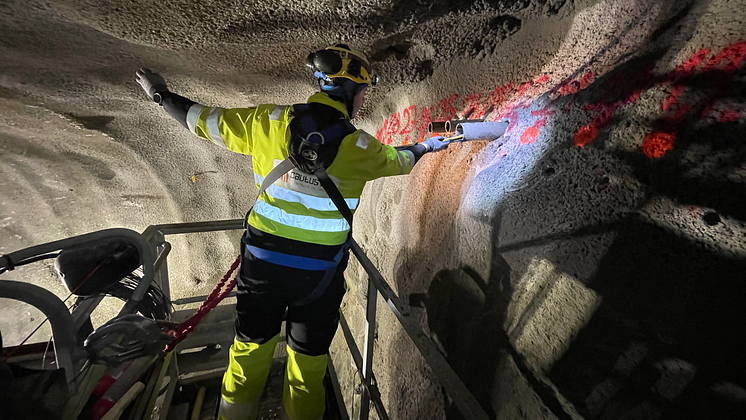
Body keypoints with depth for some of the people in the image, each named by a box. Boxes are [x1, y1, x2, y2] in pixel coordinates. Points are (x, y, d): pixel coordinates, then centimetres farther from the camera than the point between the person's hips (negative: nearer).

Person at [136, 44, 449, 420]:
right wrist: (425, 147, 31)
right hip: (320, 273, -2)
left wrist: (162, 96, 26)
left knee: (251, 346, 26)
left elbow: (203, 120, 5)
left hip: (261, 261, 3)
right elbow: (398, 160, 10)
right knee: (309, 357, 21)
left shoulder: (268, 121, -7)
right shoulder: (361, 148, -10)